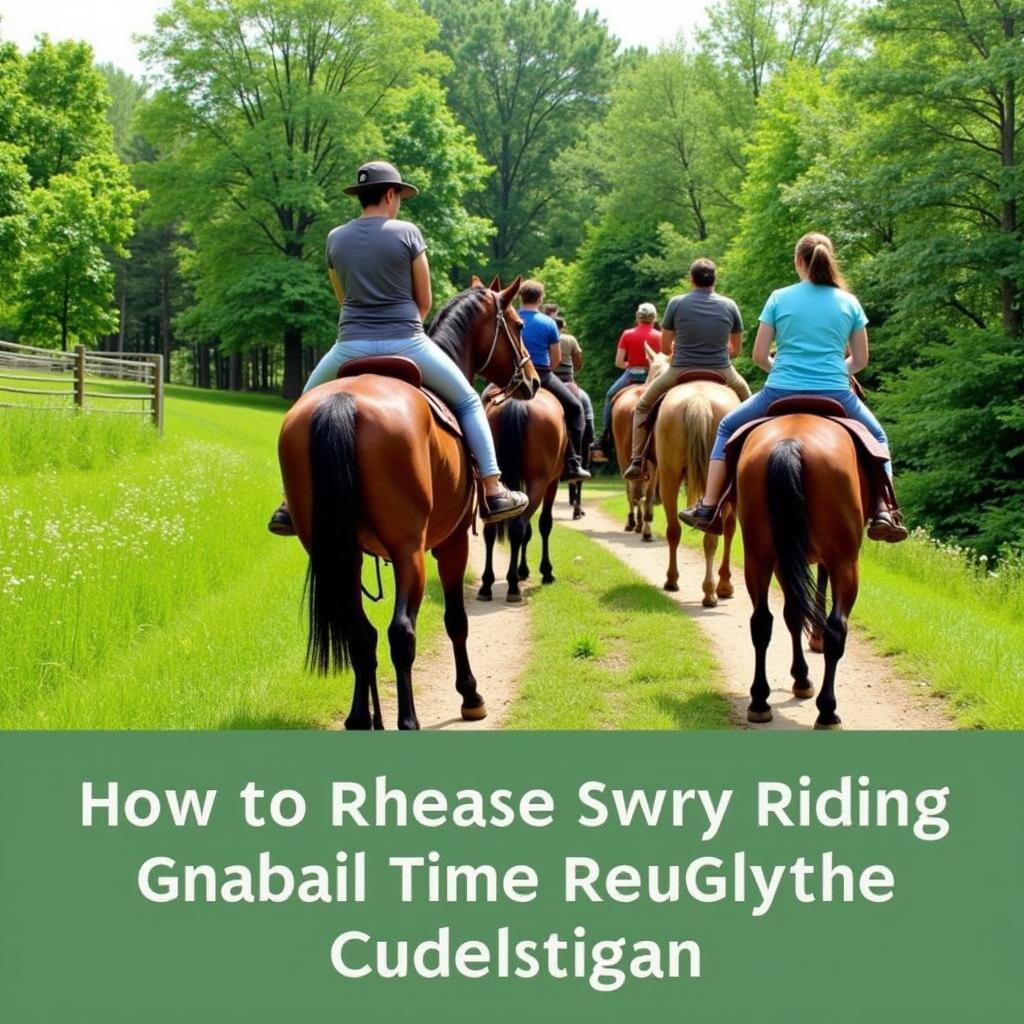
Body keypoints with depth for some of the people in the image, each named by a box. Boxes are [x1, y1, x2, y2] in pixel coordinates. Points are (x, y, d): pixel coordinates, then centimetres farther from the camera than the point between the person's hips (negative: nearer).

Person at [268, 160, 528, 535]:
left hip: (352, 346, 2)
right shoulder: (407, 233, -2)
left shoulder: (336, 239, 7)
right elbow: (424, 301, 4)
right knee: (468, 401, 17)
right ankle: (493, 492, 11)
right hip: (406, 342, -2)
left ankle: (293, 502, 18)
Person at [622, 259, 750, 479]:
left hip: (681, 371, -1)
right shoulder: (729, 306, 2)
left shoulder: (676, 303, -3)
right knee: (745, 400, 32)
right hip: (721, 372, 2)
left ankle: (638, 461, 9)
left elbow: (665, 347, 3)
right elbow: (736, 349, 10)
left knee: (643, 406, 19)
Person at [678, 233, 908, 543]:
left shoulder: (779, 299, 2)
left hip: (780, 393, -1)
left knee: (728, 427, 25)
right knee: (876, 437, 27)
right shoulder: (849, 303, 5)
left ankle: (707, 507, 19)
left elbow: (759, 356, 2)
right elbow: (860, 360, 9)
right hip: (836, 395, 1)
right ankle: (883, 513, 9)